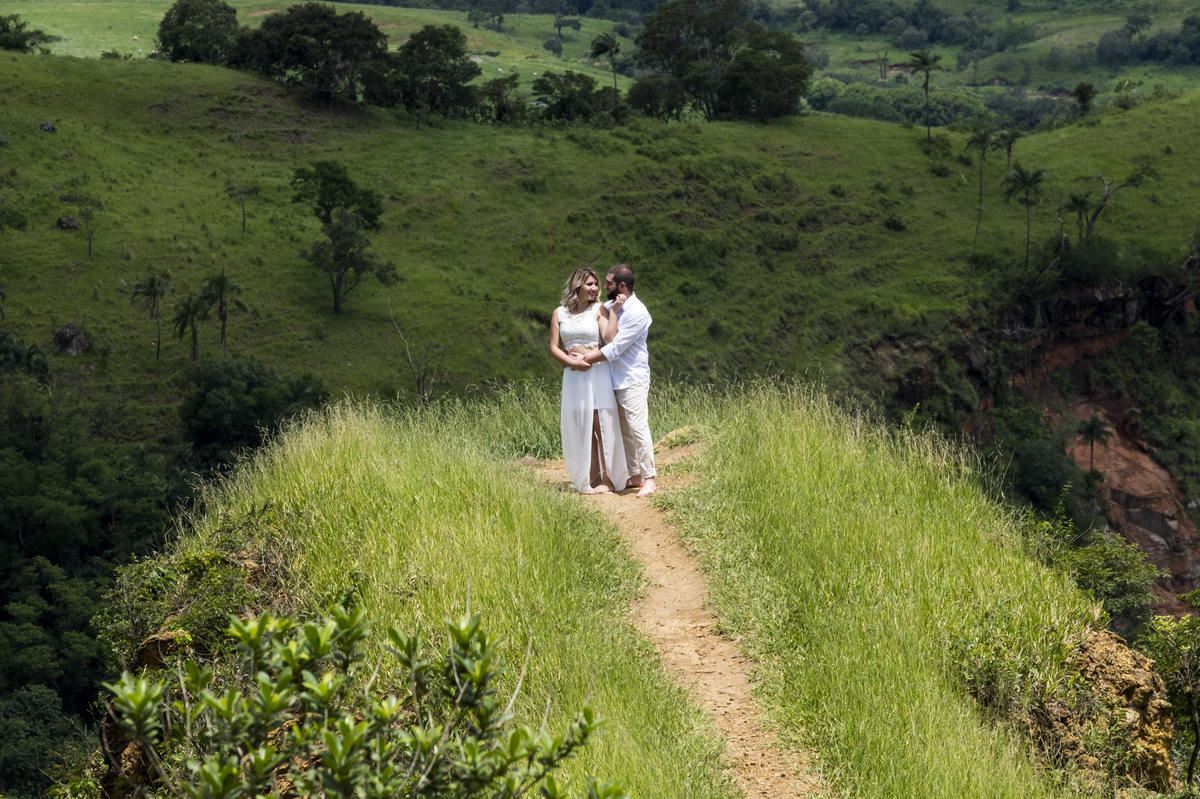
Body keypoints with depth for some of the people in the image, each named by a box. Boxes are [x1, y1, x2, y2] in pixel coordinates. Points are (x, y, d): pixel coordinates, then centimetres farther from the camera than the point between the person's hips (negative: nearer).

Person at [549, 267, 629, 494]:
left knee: (601, 427, -3)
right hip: (572, 376, 3)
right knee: (581, 430, 5)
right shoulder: (559, 313, 8)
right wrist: (572, 362, -12)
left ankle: (608, 480, 2)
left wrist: (613, 310, -16)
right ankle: (591, 479, 11)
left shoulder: (599, 310, 0)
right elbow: (554, 347, 5)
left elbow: (610, 340, -12)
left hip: (598, 374, -3)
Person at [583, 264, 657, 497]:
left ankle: (649, 478, -8)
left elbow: (615, 348, -19)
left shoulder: (637, 312, -16)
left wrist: (586, 360, -14)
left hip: (632, 379, -8)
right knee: (623, 430, 10)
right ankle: (635, 475, 16)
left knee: (638, 427, -11)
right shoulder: (610, 306, 9)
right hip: (614, 379, 8)